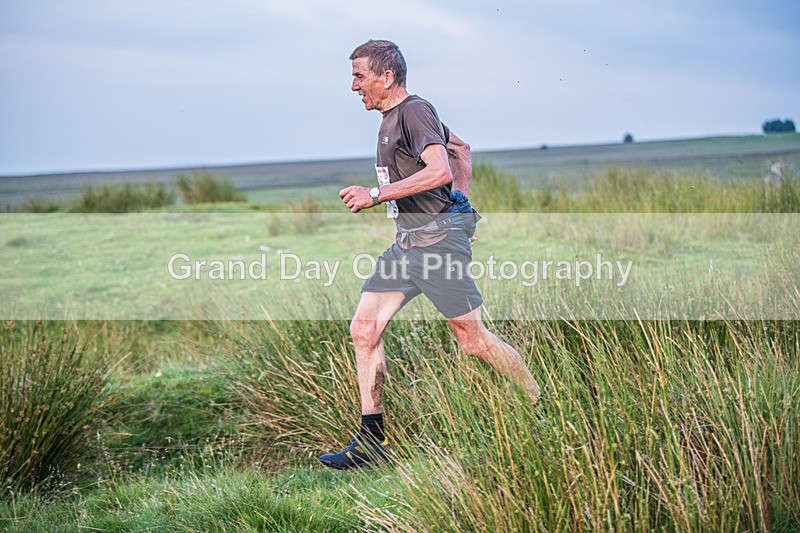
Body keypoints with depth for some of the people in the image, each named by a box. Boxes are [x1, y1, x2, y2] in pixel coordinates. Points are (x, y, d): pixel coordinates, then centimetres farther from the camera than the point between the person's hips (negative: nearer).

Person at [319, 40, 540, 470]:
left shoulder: (414, 111, -12)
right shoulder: (393, 117, 18)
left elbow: (440, 171, -27)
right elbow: (461, 149, 29)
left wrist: (375, 194, -24)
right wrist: (460, 204, 23)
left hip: (437, 240, -10)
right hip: (407, 243, 10)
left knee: (473, 340, -3)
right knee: (363, 330, 2)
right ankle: (371, 442, 7)